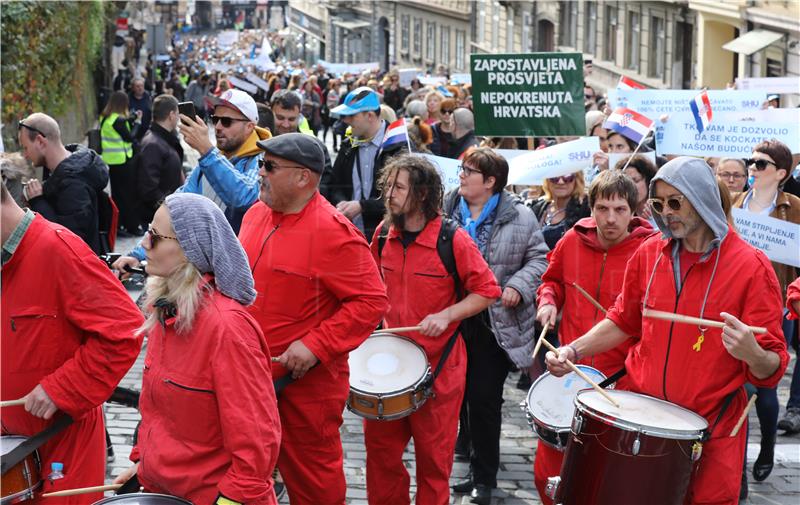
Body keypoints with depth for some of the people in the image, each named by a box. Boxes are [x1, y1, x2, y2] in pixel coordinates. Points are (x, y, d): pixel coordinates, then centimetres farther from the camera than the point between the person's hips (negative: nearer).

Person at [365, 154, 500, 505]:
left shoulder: (453, 240, -13)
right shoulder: (383, 235, 3)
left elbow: (487, 291, -9)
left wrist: (446, 315, -20)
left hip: (438, 364, -5)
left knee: (433, 456, 5)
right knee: (380, 448, 10)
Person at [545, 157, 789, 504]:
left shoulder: (750, 267, -11)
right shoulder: (649, 253, 3)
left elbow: (772, 368, -11)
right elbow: (624, 322, 17)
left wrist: (752, 354, -33)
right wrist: (574, 350, 3)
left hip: (709, 428, -4)